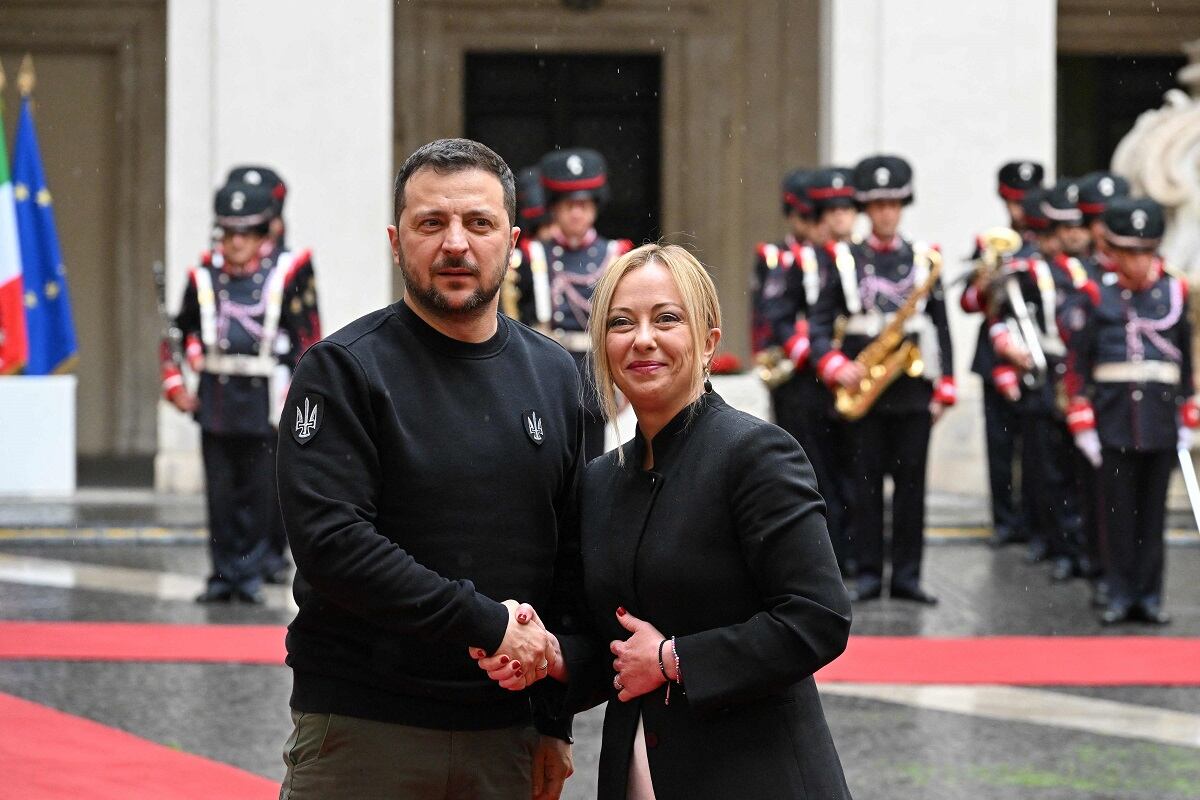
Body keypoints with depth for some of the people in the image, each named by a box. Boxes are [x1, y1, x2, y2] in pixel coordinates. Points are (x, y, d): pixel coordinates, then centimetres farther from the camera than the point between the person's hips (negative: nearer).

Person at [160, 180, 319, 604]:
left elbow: (305, 339, 5)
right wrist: (175, 385, 9)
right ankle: (223, 575, 12)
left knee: (259, 495, 1)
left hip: (263, 400, -2)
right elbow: (179, 333, 16)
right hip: (216, 401, 2)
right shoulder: (204, 277, 5)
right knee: (219, 495, 4)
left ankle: (248, 573, 10)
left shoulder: (284, 276, 0)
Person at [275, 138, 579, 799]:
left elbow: (571, 558, 13)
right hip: (362, 735, -4)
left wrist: (555, 723, 9)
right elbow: (331, 541, -16)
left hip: (504, 734, 4)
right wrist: (486, 625, -17)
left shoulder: (552, 375, 11)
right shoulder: (343, 370, -4)